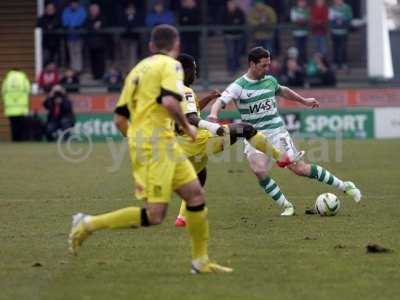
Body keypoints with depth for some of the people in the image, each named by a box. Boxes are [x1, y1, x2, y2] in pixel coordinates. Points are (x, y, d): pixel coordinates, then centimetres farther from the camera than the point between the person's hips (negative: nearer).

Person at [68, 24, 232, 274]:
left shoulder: (139, 69, 20)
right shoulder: (170, 65, -4)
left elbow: (120, 118, 18)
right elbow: (169, 101, -22)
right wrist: (187, 127, -6)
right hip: (156, 141, -9)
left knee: (195, 194, 9)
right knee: (154, 215, -11)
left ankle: (201, 261, 12)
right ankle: (89, 224, -7)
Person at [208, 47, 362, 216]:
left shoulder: (270, 81, 6)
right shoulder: (238, 86, -8)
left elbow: (282, 91, 29)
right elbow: (220, 102, -22)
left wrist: (304, 101, 40)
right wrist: (214, 114, -44)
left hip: (277, 132, 1)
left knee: (299, 168, -7)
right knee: (260, 172, -24)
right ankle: (287, 206, -10)